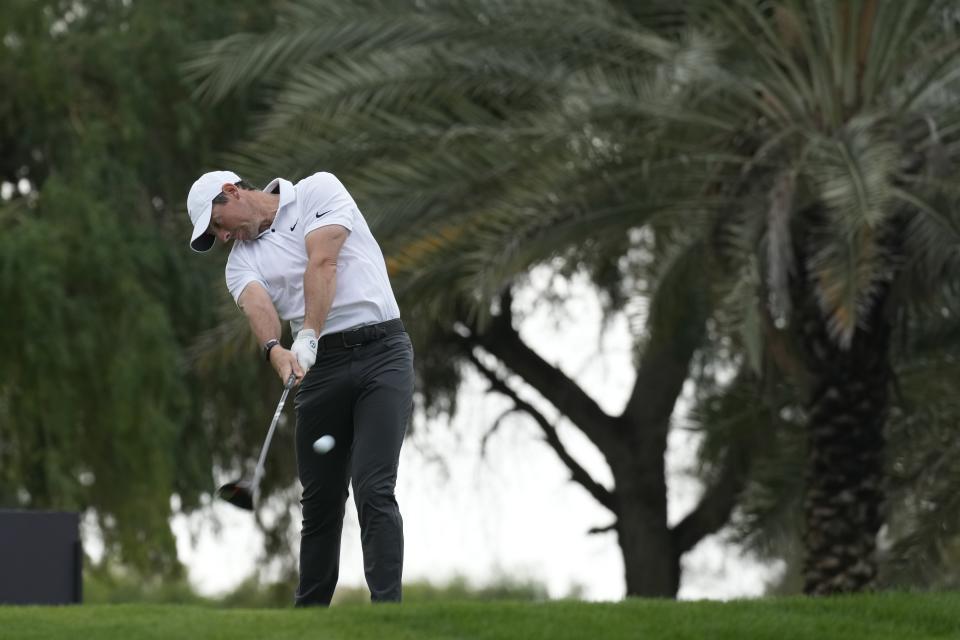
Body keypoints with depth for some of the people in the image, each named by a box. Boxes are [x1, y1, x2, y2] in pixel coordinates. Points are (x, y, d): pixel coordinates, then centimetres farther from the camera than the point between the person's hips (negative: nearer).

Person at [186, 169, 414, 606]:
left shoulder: (318, 191, 2)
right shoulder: (242, 260, 12)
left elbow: (322, 263, -13)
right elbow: (257, 306, -10)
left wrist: (308, 337, -24)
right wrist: (276, 351, -32)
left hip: (381, 352, -5)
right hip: (320, 366, 5)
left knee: (374, 490, -14)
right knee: (320, 497, 6)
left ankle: (386, 610, -16)